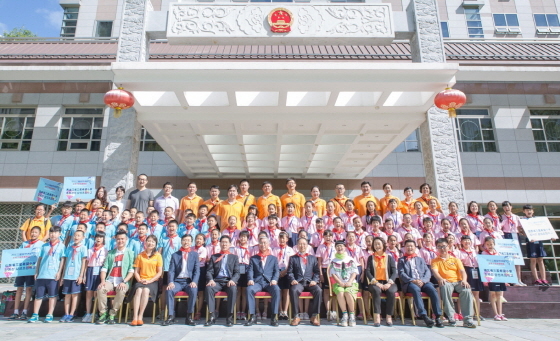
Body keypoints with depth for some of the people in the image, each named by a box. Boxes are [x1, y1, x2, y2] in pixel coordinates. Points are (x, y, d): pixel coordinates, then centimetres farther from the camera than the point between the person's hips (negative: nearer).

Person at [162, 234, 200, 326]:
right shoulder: (175, 255, 14)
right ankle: (171, 316, -18)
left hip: (189, 281, -1)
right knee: (169, 290, -29)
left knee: (193, 291, -32)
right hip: (177, 281, 1)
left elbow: (197, 270, 3)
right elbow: (171, 271, 4)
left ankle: (189, 317, -20)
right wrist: (171, 282, -14)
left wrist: (194, 282, -15)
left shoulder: (195, 254, 11)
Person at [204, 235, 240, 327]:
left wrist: (232, 280, -14)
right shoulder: (214, 257, 20)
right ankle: (212, 316, -24)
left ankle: (229, 317, -25)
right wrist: (210, 280, -13)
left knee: (233, 289, -35)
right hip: (217, 281, 1)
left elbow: (237, 272, 8)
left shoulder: (234, 257, 18)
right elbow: (209, 271, 10)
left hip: (229, 281, -1)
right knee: (208, 288, -32)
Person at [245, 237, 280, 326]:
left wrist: (274, 280, -12)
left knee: (277, 290, -33)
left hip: (269, 282, 0)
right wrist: (250, 279, -13)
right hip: (257, 282, 0)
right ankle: (252, 316, -23)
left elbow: (277, 271, 9)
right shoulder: (253, 258, 21)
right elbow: (250, 270, 8)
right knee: (249, 289, -32)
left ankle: (274, 316, -24)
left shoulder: (273, 258, 21)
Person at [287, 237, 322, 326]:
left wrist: (315, 280, -4)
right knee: (293, 290, -35)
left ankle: (314, 316, -18)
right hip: (298, 282, -1)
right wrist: (292, 280, -11)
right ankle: (296, 316, -21)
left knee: (318, 290, -30)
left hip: (310, 282, 1)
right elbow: (290, 272, 9)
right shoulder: (293, 258, 18)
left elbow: (317, 271, 15)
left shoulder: (313, 258, 22)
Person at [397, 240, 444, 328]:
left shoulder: (420, 259, 26)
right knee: (416, 289, -36)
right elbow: (401, 274, 3)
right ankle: (424, 316, -37)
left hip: (423, 281, 3)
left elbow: (428, 272, 13)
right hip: (409, 283, -3)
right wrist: (413, 280, -14)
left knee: (433, 290, -27)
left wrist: (423, 280, -8)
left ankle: (438, 317, -24)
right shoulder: (401, 260, 17)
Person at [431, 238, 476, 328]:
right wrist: (440, 279, -26)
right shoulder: (435, 261, 16)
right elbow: (435, 271, -3)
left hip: (458, 282, 2)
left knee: (467, 290, -32)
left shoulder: (455, 259, 22)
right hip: (446, 283, -2)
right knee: (445, 288, -38)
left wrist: (464, 280, -14)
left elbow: (462, 271, 9)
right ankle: (451, 318, -30)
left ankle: (467, 320, -27)